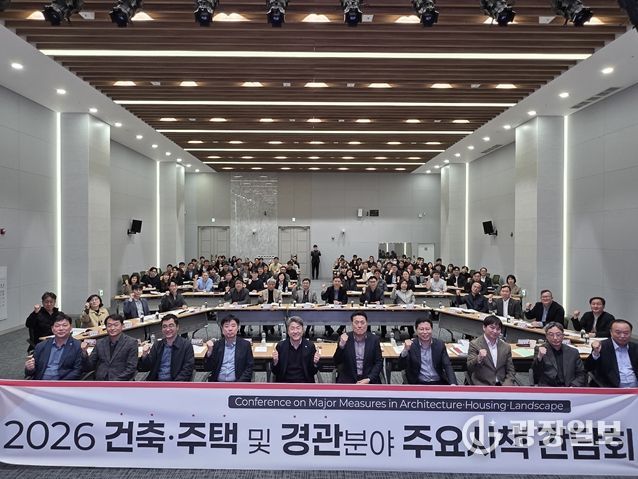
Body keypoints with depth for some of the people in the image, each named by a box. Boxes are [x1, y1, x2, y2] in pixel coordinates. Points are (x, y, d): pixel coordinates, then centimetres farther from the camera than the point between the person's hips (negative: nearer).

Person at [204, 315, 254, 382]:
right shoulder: (216, 344, 8)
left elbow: (249, 368, 2)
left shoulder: (245, 345, 3)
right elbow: (207, 368, 6)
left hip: (238, 382, -2)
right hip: (218, 383, 2)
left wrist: (237, 385, -10)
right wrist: (209, 351, -10)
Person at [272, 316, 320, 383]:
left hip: (304, 382, 1)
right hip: (285, 382, 0)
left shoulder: (310, 346, 0)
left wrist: (315, 363, -15)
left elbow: (313, 372, 5)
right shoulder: (280, 346, 1)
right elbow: (275, 372, 3)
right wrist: (275, 362, -16)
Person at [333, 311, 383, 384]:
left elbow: (379, 362, 1)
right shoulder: (344, 338, -4)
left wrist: (369, 379, -13)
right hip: (348, 379, 0)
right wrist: (341, 346, -25)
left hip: (369, 379, 1)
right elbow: (336, 362, -7)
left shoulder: (374, 339, -2)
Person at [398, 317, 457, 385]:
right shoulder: (411, 346, -3)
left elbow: (447, 366, -1)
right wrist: (405, 350, -26)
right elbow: (401, 367, -9)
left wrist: (453, 384, -19)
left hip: (438, 382, 3)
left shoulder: (440, 344, 4)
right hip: (419, 384, -2)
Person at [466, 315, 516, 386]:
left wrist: (506, 385, -5)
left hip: (502, 385, 4)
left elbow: (510, 371, 13)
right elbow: (470, 368, -11)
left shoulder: (506, 347, 11)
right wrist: (478, 358, -30)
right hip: (482, 385, -4)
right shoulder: (475, 344, -2)